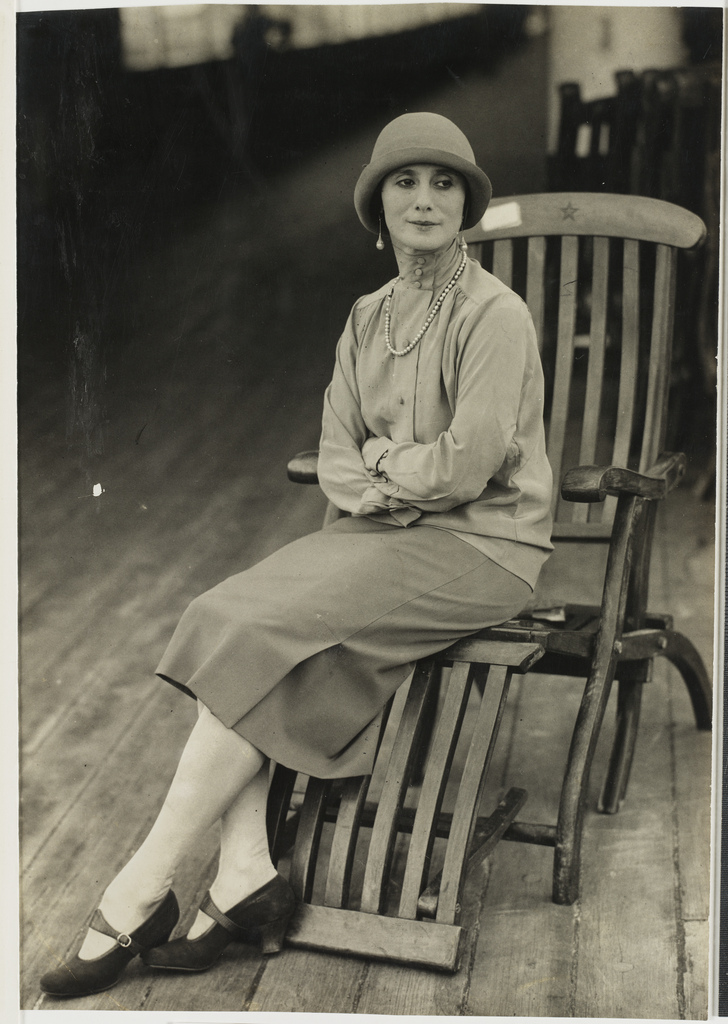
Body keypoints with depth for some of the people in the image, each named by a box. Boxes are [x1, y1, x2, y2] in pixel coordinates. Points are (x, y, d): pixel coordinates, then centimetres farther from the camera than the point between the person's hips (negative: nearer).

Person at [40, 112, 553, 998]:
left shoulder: (496, 315, -10)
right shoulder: (367, 319, 13)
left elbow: (463, 467, -17)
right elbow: (336, 464, 9)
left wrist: (382, 465, -1)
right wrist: (390, 486, -11)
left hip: (480, 546, -7)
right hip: (386, 532, 7)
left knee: (265, 632, -23)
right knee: (224, 617, -16)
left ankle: (140, 891, -15)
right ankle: (245, 877, -19)